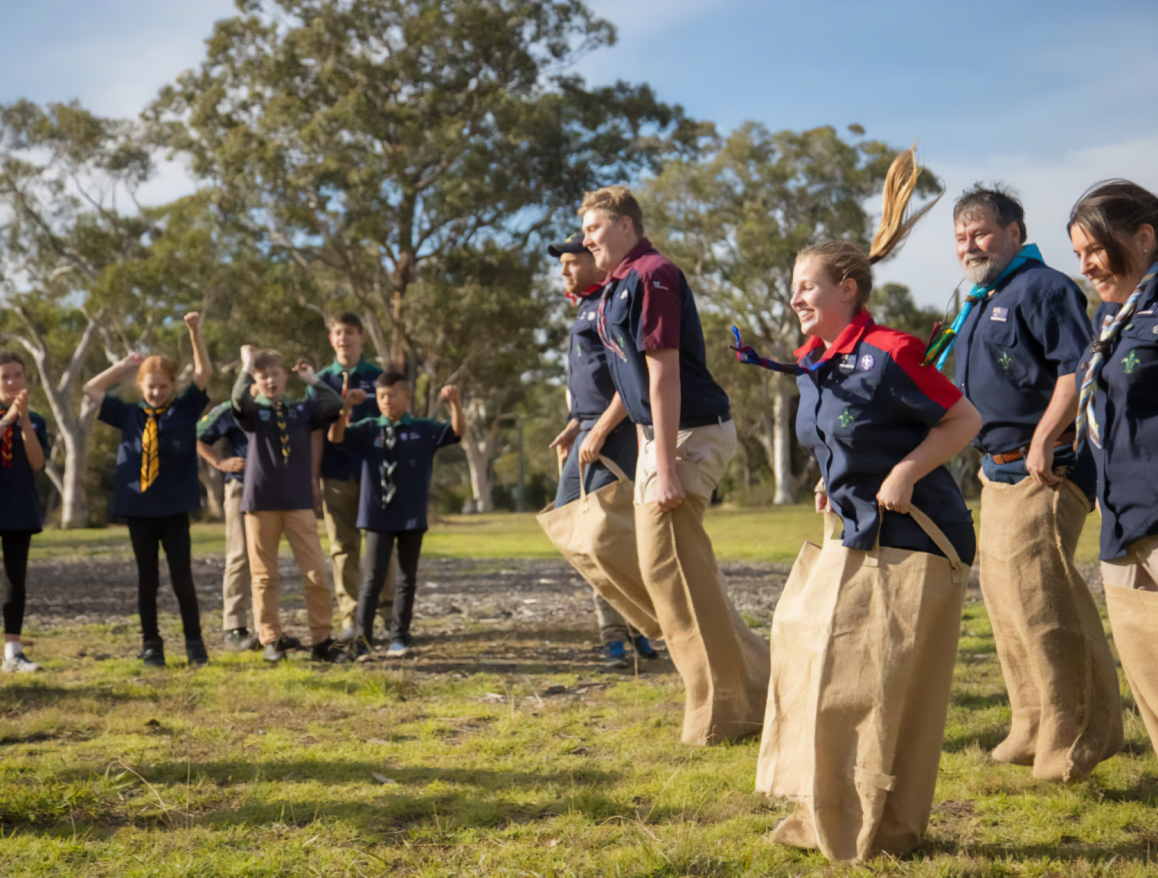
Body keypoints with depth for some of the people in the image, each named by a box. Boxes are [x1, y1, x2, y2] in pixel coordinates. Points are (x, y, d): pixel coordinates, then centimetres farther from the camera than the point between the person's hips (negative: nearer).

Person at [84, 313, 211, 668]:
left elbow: (203, 372, -3)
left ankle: (194, 642, 11)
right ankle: (151, 643, 16)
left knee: (182, 575, -1)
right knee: (147, 577, 8)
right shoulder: (129, 416, 7)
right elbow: (92, 389, 11)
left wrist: (195, 331, -13)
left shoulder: (185, 410, 3)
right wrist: (124, 366, 7)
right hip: (137, 507, 2)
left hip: (174, 507, -2)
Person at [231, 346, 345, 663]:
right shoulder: (253, 412, 5)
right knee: (264, 577, 4)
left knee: (317, 574, -3)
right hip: (261, 502, -1)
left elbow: (335, 404, -6)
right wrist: (247, 364, -6)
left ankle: (322, 640, 6)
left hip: (299, 503, 1)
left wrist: (312, 379, 3)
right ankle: (271, 640, 15)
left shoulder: (302, 410, 11)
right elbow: (240, 398, -19)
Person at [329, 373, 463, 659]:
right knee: (373, 577, -4)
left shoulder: (424, 430, 3)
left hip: (412, 517, 1)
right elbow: (336, 437, -9)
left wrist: (455, 402, -23)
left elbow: (457, 432, -6)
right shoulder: (368, 430, 2)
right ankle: (362, 638, -3)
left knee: (407, 578, 9)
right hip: (378, 516, -1)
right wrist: (346, 407, -24)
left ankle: (399, 638, 18)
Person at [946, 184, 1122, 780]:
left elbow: (1077, 368, -21)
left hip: (1042, 469, -10)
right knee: (1003, 593, 13)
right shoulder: (979, 303, 21)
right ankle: (1035, 728, 24)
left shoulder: (1043, 288, -9)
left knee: (1036, 597, -14)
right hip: (999, 471, 10)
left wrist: (1043, 438, -26)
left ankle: (1075, 737, -4)